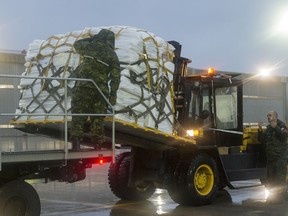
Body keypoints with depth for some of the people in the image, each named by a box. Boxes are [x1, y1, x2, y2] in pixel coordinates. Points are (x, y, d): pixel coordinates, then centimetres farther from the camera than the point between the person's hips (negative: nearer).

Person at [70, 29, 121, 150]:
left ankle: (76, 142, -8)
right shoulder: (113, 56, 6)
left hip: (84, 87, -1)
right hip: (101, 91, 1)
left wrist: (91, 39, 34)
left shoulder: (91, 46, 4)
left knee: (78, 115, 0)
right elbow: (115, 77, 2)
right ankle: (97, 144, 9)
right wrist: (113, 95, 6)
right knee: (98, 118, 8)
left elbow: (77, 45, 24)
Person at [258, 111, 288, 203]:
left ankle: (280, 195, -4)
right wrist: (260, 131, 0)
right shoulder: (268, 128, 17)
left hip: (280, 156, -8)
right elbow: (262, 140, 14)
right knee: (270, 177, 11)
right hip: (270, 156, 8)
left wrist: (276, 128, -25)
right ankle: (272, 195, 19)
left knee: (280, 177, -8)